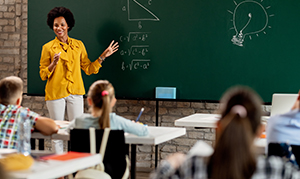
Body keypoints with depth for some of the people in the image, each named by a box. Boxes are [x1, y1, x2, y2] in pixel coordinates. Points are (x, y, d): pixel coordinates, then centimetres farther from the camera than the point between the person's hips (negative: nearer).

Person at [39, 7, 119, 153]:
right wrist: (54, 63, -16)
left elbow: (88, 69, 12)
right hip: (55, 93, -2)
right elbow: (43, 74, 1)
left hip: (75, 93, 2)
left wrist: (103, 56, 4)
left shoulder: (78, 45, 9)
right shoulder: (48, 47, 2)